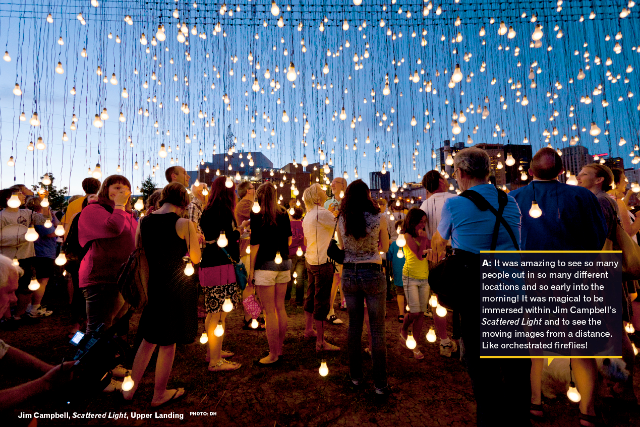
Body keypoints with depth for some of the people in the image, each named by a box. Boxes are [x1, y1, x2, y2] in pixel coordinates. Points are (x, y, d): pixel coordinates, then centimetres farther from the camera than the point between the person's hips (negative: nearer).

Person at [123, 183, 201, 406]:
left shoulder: (143, 222, 0)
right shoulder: (184, 224, -15)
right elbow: (195, 258, -7)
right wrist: (195, 239, 11)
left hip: (151, 287, 5)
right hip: (177, 289, -5)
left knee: (148, 339, 24)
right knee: (168, 344, 12)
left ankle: (130, 388, 36)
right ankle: (159, 395, 29)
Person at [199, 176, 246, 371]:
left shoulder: (207, 212, 12)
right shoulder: (224, 213, -14)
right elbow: (230, 243, -15)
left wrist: (238, 228, 25)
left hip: (208, 266, 9)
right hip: (222, 268, -9)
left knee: (213, 314, 20)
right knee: (219, 316, 0)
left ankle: (212, 351, 35)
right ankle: (216, 361, 12)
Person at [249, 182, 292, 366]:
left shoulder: (257, 216, -7)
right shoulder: (284, 214, 7)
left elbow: (255, 244, -10)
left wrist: (251, 269, -4)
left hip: (266, 264, -6)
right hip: (284, 263, 6)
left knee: (269, 311, 2)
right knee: (280, 308, 14)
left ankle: (273, 354, 13)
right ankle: (279, 349, 26)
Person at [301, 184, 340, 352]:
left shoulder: (307, 216, 11)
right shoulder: (322, 213, -19)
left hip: (310, 260, 10)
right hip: (322, 262, -10)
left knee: (311, 295, 20)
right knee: (322, 300, -2)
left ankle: (309, 329, 35)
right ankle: (320, 342, 7)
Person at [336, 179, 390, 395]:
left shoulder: (342, 220, 0)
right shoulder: (379, 218, -8)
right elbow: (385, 247, 6)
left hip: (349, 274, 3)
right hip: (372, 274, -3)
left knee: (354, 325, 16)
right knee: (377, 328, 8)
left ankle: (355, 376, 30)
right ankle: (380, 383, 18)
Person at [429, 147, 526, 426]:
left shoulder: (454, 204, -8)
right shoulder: (511, 202, 5)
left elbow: (438, 240, 10)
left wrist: (435, 256, 33)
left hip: (473, 287, -4)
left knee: (480, 356, 10)